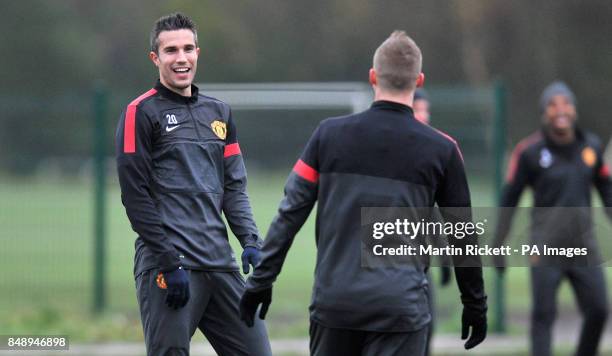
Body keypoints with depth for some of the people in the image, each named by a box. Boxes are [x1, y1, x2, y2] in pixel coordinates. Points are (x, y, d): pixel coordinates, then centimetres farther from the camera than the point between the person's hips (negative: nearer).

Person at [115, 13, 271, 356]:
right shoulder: (141, 113, -1)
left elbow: (234, 187, 18)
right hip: (168, 266, -6)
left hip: (220, 262, 6)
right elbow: (135, 195, -7)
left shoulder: (218, 112, 18)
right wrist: (169, 263, -12)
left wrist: (251, 242, 1)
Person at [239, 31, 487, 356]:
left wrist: (261, 280, 7)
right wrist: (475, 305, 18)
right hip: (399, 311, -2)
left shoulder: (329, 134, 3)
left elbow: (290, 213, 1)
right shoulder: (441, 150, 0)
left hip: (333, 302, 2)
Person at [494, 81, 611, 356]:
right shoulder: (530, 151, -6)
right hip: (546, 250, -4)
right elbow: (509, 199, -2)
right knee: (543, 315, -7)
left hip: (583, 245, 4)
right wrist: (498, 246, -4)